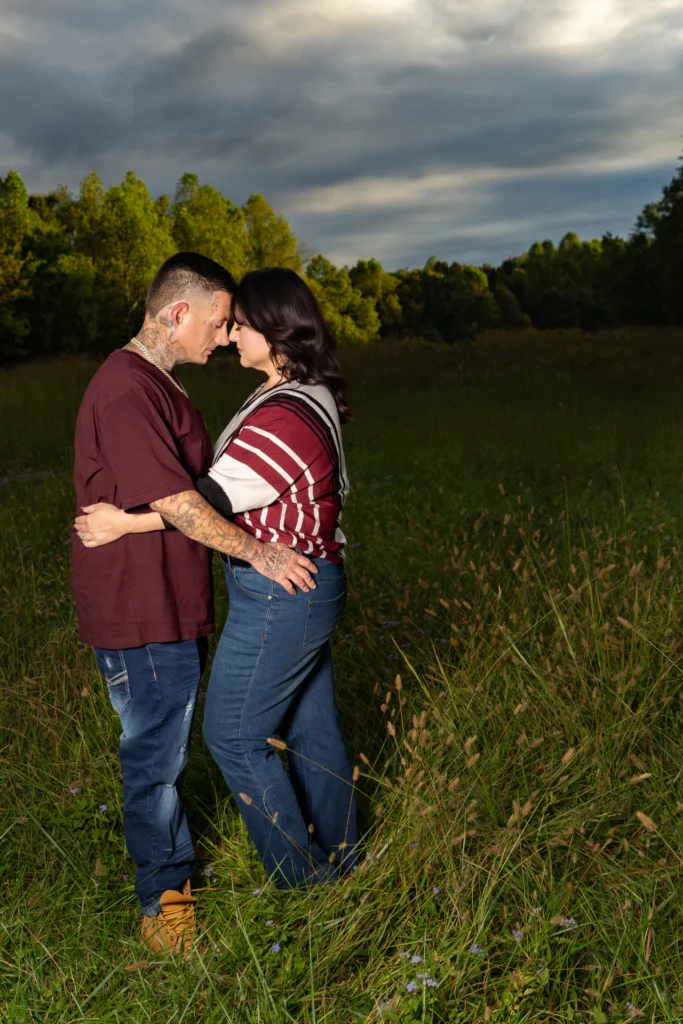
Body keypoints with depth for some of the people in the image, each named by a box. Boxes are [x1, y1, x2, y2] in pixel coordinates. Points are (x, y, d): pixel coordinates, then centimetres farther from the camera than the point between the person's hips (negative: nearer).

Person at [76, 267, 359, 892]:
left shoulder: (286, 414, -24)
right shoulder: (311, 395, 8)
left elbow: (215, 497, -23)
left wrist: (122, 523, -15)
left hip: (279, 594, -10)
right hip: (312, 584, 10)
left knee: (233, 735, 4)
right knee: (311, 724, 19)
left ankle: (299, 875, 17)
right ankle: (337, 855, 34)